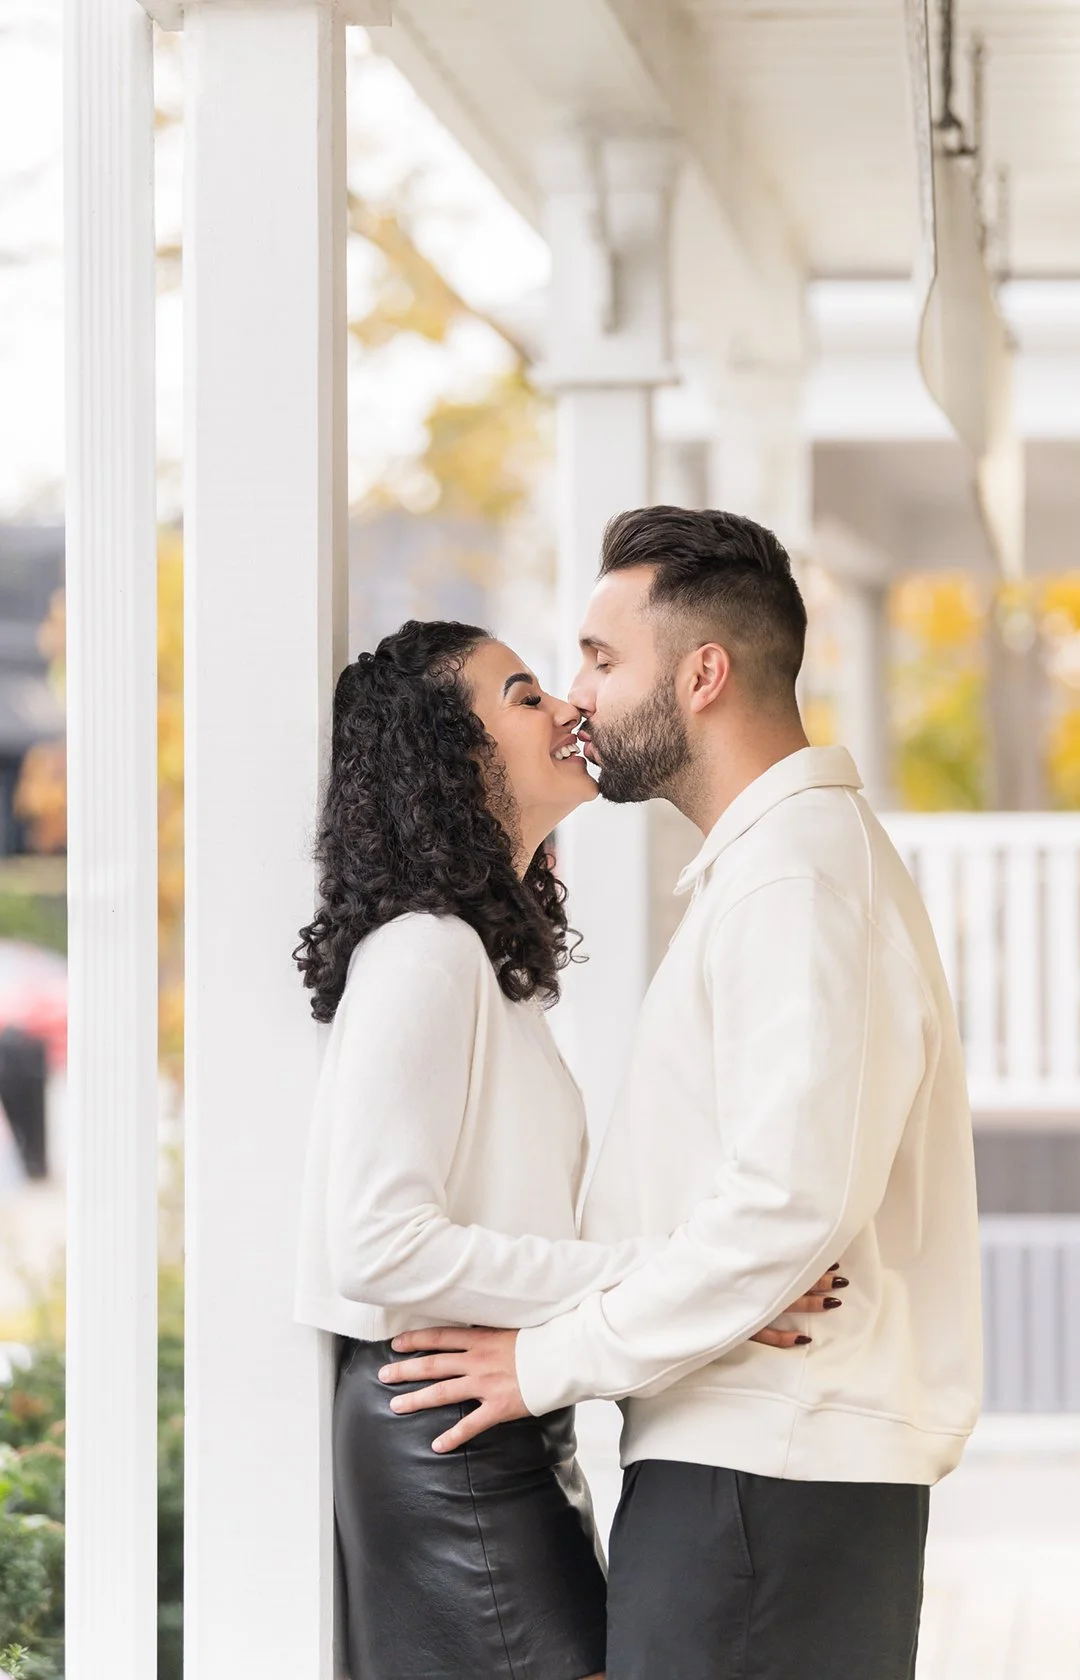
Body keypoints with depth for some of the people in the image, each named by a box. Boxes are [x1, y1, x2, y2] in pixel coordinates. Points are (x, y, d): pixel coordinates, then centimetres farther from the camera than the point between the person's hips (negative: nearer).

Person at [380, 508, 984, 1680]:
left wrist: (556, 1361, -15)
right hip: (752, 1455, 10)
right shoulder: (777, 858, 21)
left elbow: (791, 1203, -23)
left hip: (761, 1481, -10)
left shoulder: (796, 877, -13)